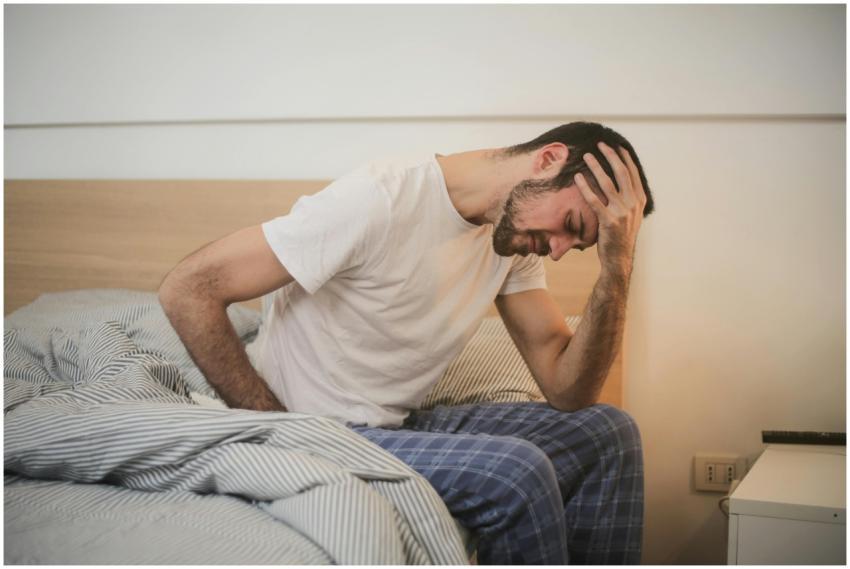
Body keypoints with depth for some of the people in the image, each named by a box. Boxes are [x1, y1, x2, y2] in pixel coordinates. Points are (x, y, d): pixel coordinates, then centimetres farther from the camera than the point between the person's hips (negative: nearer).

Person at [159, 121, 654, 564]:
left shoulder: (516, 233, 1)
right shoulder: (379, 200, -23)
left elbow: (567, 390, -3)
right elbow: (188, 290, -22)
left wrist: (618, 266, -15)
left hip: (403, 425, 8)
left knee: (607, 433, 1)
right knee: (516, 472, -27)